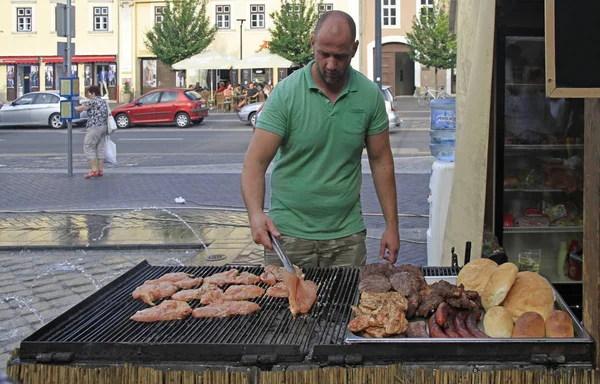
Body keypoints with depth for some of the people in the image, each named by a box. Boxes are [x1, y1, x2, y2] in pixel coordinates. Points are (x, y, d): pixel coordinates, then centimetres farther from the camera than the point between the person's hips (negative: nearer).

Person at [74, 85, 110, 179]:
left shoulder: (92, 102, -13)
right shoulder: (104, 102, 15)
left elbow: (79, 109, -12)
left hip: (94, 128, -9)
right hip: (104, 127, 9)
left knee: (88, 148, -4)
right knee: (100, 149, 11)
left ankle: (94, 170, -10)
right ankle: (100, 170, 11)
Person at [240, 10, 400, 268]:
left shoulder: (370, 95, -1)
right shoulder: (285, 94, -9)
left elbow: (381, 161, 6)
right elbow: (255, 162, -13)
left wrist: (391, 225, 3)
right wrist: (256, 214, -30)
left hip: (347, 236, 2)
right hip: (288, 234, -2)